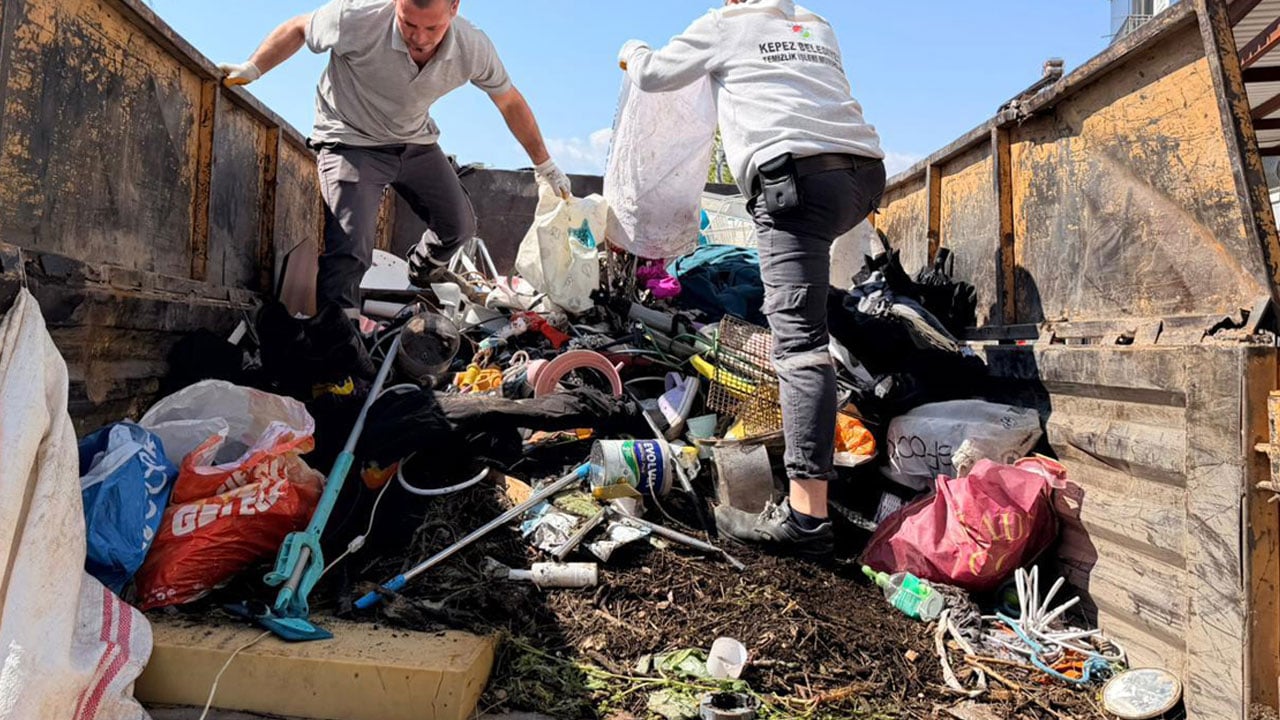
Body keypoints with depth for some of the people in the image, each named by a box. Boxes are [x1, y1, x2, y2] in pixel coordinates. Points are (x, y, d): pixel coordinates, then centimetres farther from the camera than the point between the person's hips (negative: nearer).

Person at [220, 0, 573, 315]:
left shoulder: (474, 48, -20)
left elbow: (509, 100, -3)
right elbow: (298, 29, -9)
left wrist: (544, 164, 4)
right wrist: (252, 68, -19)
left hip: (415, 142, 5)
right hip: (351, 142, -4)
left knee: (460, 226, 13)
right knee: (349, 251, -19)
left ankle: (425, 273, 46)